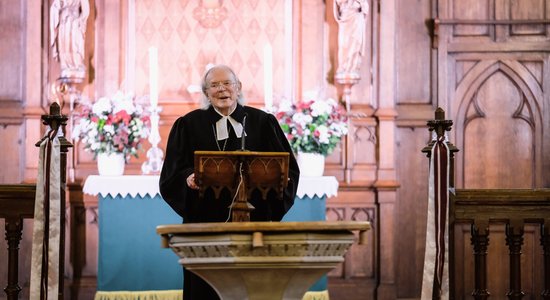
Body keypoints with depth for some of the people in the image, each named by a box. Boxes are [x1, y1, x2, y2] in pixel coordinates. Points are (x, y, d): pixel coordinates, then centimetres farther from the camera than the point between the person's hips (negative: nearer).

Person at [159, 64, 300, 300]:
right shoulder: (189, 125, 9)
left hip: (254, 221, 1)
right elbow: (172, 173, 4)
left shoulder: (262, 122, 10)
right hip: (206, 223, 0)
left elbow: (288, 166, 7)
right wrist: (188, 179, -17)